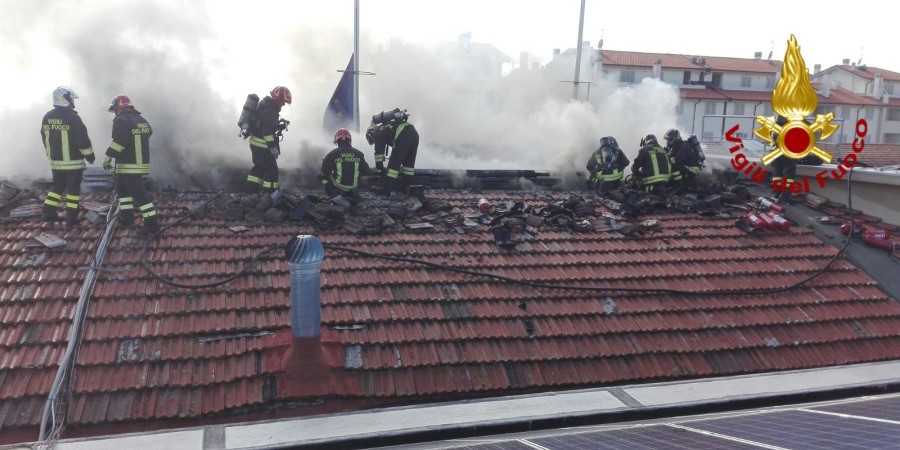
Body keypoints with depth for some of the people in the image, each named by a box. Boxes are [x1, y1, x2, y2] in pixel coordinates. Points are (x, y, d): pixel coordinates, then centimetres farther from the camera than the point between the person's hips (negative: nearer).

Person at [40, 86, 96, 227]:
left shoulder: (47, 117, 7)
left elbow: (45, 139, 16)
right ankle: (71, 219, 2)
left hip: (55, 161, 6)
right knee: (73, 189, 1)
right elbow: (83, 139, -15)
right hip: (73, 162, -6)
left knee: (57, 186, 20)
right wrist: (90, 156, -4)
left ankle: (48, 213, 18)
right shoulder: (72, 117, -16)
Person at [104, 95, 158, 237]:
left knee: (138, 194, -10)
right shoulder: (141, 119, 13)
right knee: (122, 188, 25)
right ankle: (127, 215, 29)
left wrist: (108, 156, -19)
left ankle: (152, 223, -13)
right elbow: (148, 133, 26)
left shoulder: (121, 120, -13)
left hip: (129, 165, -9)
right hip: (142, 163, 9)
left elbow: (119, 141, -24)